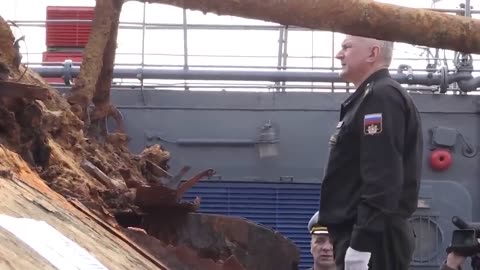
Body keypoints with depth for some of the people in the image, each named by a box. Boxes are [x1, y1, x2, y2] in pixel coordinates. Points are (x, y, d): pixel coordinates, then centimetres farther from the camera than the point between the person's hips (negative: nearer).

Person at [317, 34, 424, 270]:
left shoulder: (382, 97, -11)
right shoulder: (369, 98, 21)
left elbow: (383, 179, -21)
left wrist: (361, 243, -24)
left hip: (372, 239, -11)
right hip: (365, 235, 11)